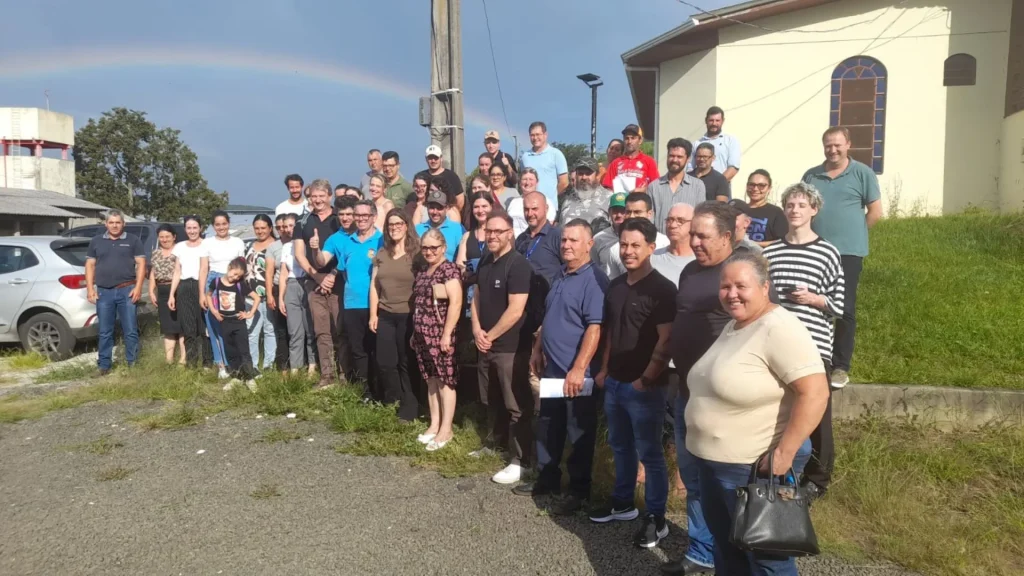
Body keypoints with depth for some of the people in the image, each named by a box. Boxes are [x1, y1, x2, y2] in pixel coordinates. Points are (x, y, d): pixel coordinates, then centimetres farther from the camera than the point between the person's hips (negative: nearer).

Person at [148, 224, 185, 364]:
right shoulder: (156, 253, 15)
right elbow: (153, 273, 19)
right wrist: (151, 291, 11)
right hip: (163, 293, 6)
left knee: (181, 324, -5)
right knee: (168, 326, 10)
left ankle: (184, 357, -2)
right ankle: (168, 358, 15)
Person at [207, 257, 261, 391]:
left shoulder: (240, 285, -8)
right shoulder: (216, 281, -3)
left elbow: (257, 298, -3)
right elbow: (208, 295, 14)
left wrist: (250, 313, -7)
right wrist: (213, 311, 2)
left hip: (238, 322, -3)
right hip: (224, 322, 3)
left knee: (244, 351, -3)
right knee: (230, 351, 11)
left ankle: (250, 378, 4)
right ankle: (236, 376, 22)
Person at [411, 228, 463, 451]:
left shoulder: (449, 270, -10)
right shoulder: (422, 272, 15)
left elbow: (456, 303, -19)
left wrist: (447, 334, -22)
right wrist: (415, 333, 19)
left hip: (440, 335, -8)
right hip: (423, 335, 8)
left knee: (445, 380, -1)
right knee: (431, 380, 12)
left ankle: (446, 430, 6)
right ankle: (434, 425, 21)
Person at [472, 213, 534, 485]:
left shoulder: (518, 264, -16)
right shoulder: (485, 262, 10)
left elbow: (515, 311, -20)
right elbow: (476, 297, 16)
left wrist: (491, 336, -11)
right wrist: (477, 331, 0)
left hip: (510, 347, -8)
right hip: (485, 344, 8)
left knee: (516, 406, -1)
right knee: (491, 401, 20)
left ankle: (519, 461, 6)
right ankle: (495, 443, 38)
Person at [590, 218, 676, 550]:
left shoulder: (661, 289, -13)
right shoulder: (615, 286, 9)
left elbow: (666, 341, -16)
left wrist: (647, 379, -18)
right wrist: (604, 370, 14)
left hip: (643, 386, -7)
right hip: (614, 382, 7)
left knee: (649, 453, 2)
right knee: (620, 446, 18)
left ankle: (656, 518, 14)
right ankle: (622, 503, 34)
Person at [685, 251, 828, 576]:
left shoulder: (779, 329, -20)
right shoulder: (732, 326, 10)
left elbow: (814, 393, -28)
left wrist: (783, 454, -28)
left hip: (756, 467, -9)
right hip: (712, 462, 9)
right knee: (726, 546, 23)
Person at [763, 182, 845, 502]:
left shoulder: (828, 253, 1)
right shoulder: (769, 252, 8)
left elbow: (838, 306, 2)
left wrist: (813, 298, -14)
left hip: (814, 346, -2)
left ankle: (817, 478, 24)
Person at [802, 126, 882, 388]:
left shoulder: (862, 173, 0)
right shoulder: (811, 175, 9)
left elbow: (875, 211, 2)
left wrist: (853, 232, 5)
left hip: (848, 252, -3)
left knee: (845, 310, -1)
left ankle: (841, 367, 7)